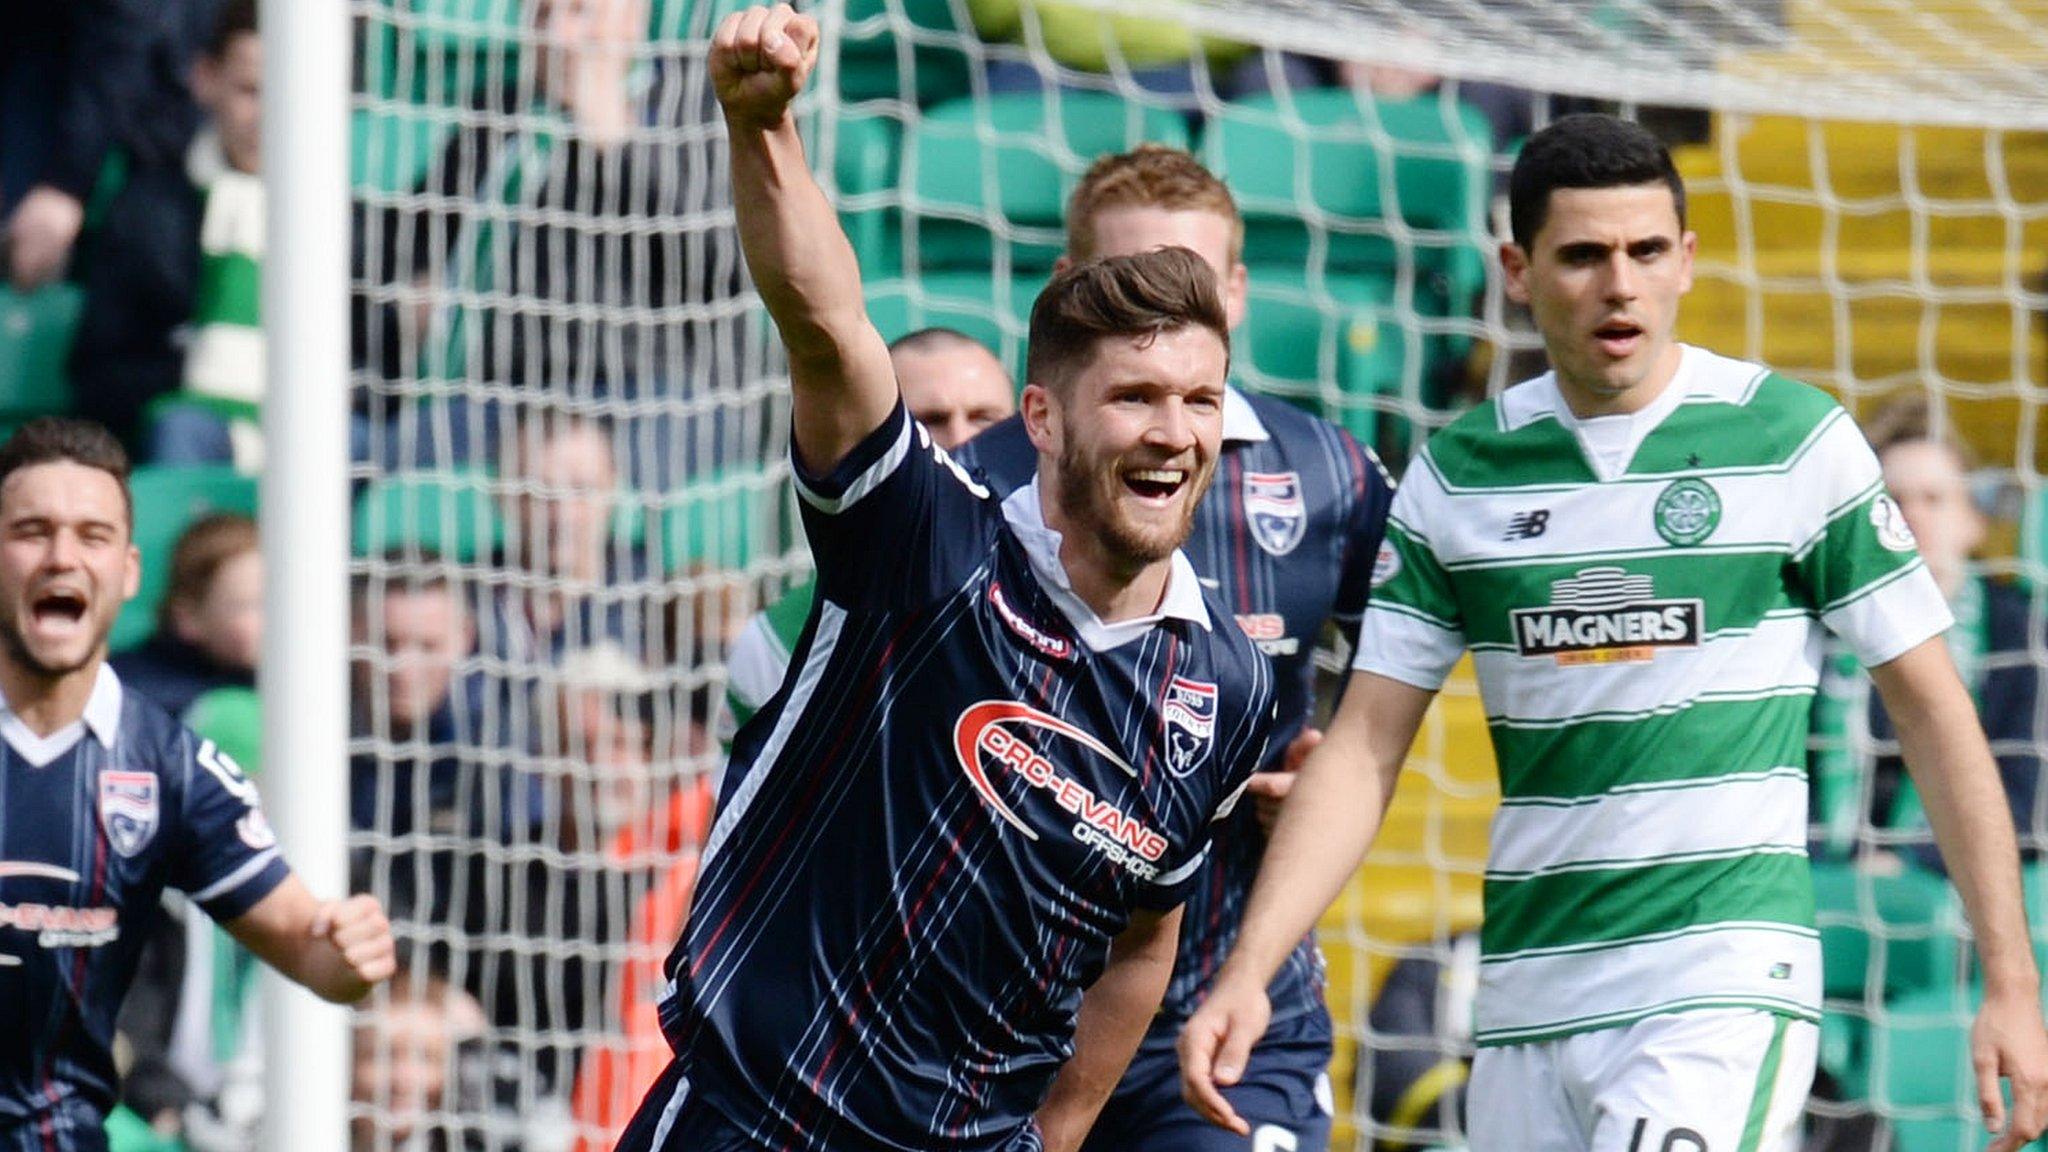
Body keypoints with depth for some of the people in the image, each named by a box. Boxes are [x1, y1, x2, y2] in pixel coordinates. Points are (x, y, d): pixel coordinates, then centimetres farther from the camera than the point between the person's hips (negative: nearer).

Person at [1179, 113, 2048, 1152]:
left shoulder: (1794, 439, -1)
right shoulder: (1456, 474, 6)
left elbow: (1930, 707, 2)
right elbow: (1364, 748, 6)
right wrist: (1247, 971, -6)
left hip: (1727, 986, -4)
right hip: (1525, 1006, 4)